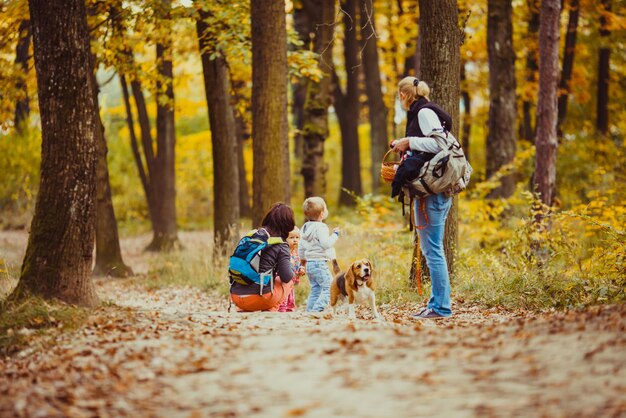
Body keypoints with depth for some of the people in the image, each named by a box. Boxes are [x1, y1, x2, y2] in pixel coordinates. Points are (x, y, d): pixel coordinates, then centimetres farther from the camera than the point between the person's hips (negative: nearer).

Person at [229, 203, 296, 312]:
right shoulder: (281, 246, -7)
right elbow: (286, 277, -8)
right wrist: (292, 268, 16)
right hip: (258, 298, -5)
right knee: (289, 282, 20)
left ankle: (243, 310, 16)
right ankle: (271, 310, 6)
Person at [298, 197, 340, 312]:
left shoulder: (306, 227, 14)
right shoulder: (320, 227, -15)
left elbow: (301, 247, 22)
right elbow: (326, 243, -25)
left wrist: (302, 258, 38)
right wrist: (335, 234, -11)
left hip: (309, 264, 9)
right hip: (319, 262, -9)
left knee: (315, 289, 16)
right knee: (329, 287, -9)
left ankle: (309, 311, 14)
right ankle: (317, 310, -19)